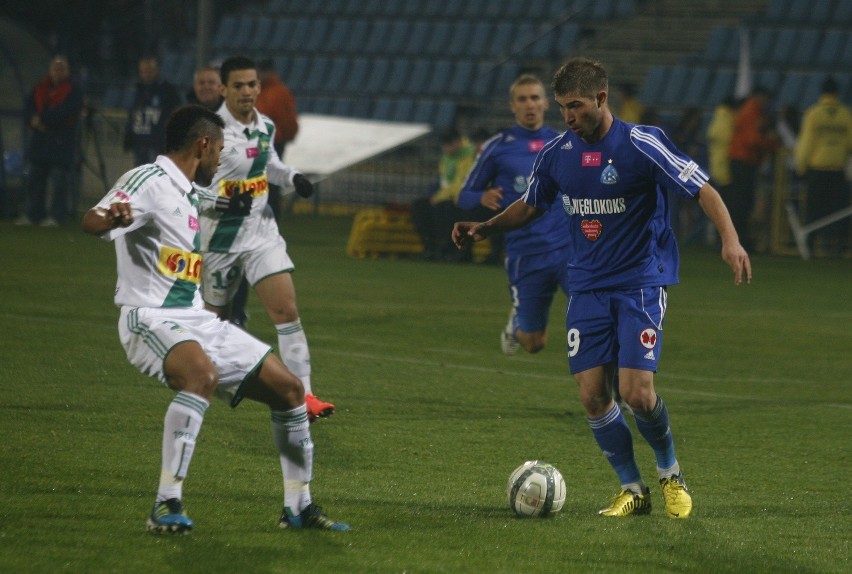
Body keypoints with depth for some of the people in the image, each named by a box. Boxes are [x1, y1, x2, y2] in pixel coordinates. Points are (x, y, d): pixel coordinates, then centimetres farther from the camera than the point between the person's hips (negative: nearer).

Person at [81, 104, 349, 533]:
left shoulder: (188, 194, 18)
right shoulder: (149, 181, -11)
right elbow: (90, 222, -29)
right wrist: (108, 218, -53)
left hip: (195, 320, 9)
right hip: (150, 319, -9)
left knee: (287, 388, 7)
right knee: (202, 373, -39)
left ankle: (298, 506, 23)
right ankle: (167, 505, -37)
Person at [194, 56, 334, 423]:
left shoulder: (266, 127, 4)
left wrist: (292, 177, 6)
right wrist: (221, 202, -29)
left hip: (262, 231, 4)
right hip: (220, 237, -4)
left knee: (286, 309, -9)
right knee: (214, 317, 10)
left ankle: (302, 394, -10)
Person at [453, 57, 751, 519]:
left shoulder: (642, 144, -13)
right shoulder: (556, 153, 3)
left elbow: (703, 190, -15)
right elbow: (530, 206, 20)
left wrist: (729, 239, -30)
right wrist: (484, 228, 4)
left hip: (640, 283, -5)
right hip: (587, 287, 5)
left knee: (636, 392, -15)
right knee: (592, 395, -5)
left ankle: (670, 474, 14)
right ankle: (632, 490, 13)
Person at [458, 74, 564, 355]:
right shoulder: (497, 148, 1)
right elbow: (465, 196, 5)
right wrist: (483, 198, -17)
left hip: (569, 246, 1)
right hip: (525, 255, -1)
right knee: (533, 343, 9)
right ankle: (516, 324, 45)